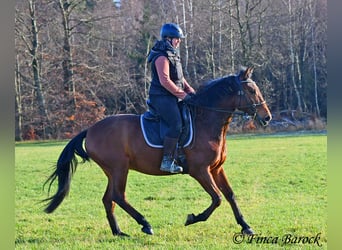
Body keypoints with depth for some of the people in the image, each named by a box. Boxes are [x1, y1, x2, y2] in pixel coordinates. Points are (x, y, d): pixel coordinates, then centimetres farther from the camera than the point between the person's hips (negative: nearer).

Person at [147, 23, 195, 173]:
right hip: (162, 97, -11)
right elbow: (165, 81, -23)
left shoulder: (172, 55, 18)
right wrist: (183, 94, -18)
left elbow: (180, 78, 23)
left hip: (172, 97, 11)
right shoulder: (162, 57, -14)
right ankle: (166, 161, -25)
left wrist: (191, 91, 9)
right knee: (176, 124, -24)